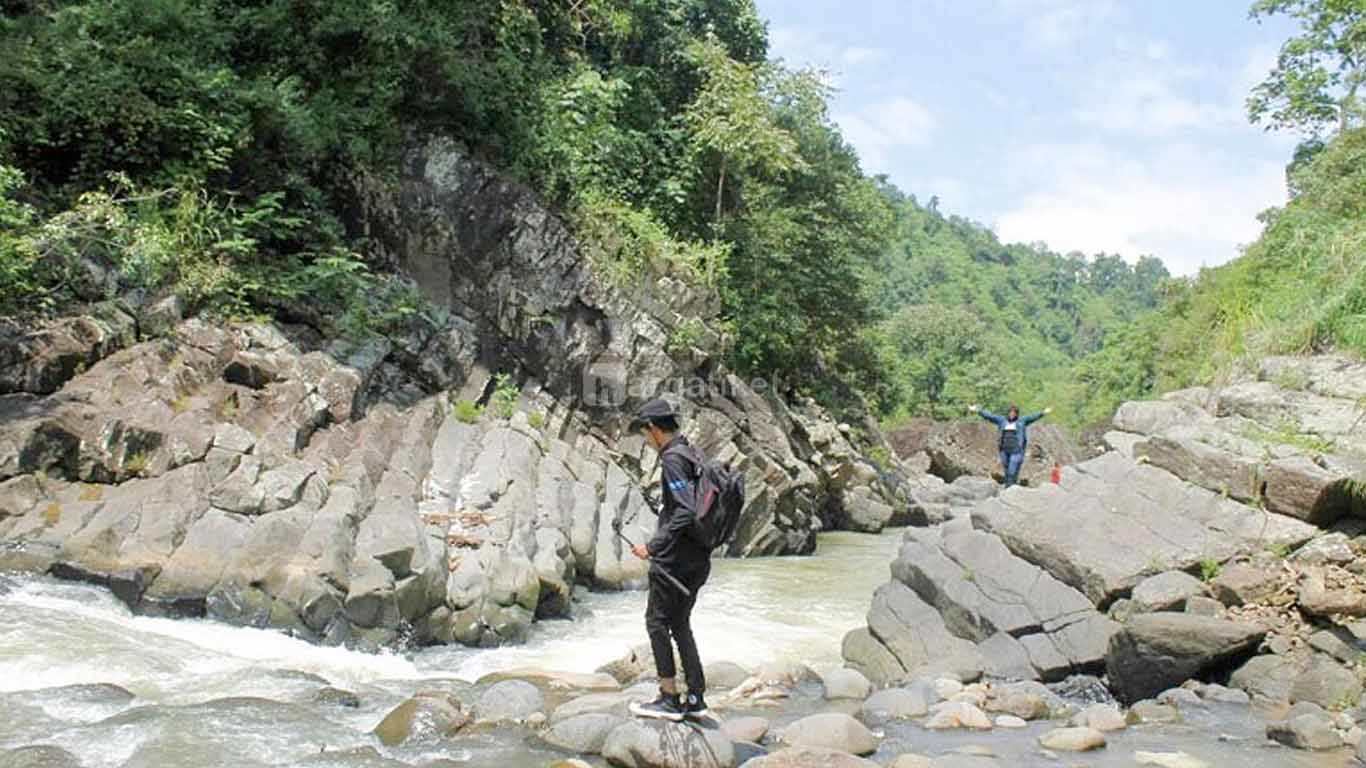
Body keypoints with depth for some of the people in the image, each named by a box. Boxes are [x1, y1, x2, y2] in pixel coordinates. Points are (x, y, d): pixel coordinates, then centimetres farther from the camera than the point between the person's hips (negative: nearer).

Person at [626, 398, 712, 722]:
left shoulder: (673, 459, -16)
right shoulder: (693, 455, 12)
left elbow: (685, 512, -25)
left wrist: (653, 547, -21)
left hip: (674, 560, -9)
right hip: (699, 559, 9)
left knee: (657, 622, 3)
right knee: (681, 624, 16)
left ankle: (669, 699, 7)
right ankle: (695, 698, 19)